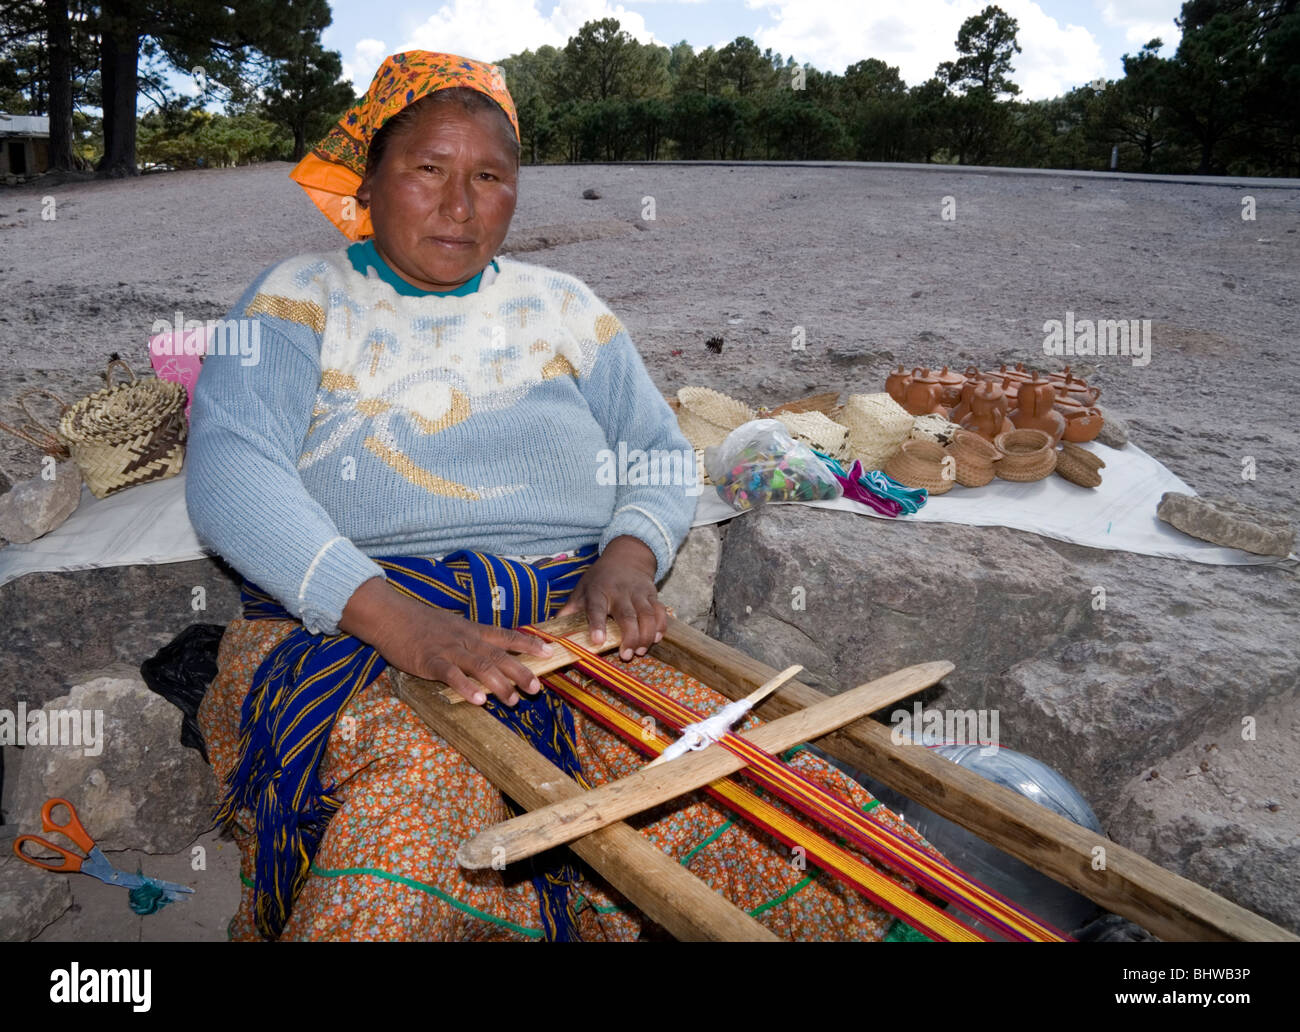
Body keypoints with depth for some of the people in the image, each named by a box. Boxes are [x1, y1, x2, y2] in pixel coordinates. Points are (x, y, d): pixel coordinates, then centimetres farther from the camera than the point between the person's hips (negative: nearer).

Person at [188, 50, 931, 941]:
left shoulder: (565, 308, 19)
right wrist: (392, 616, -24)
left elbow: (662, 454, 16)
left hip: (576, 632, 3)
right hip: (351, 636, -2)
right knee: (424, 797, -36)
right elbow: (230, 475, -8)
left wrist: (630, 553, -8)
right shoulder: (299, 301, 8)